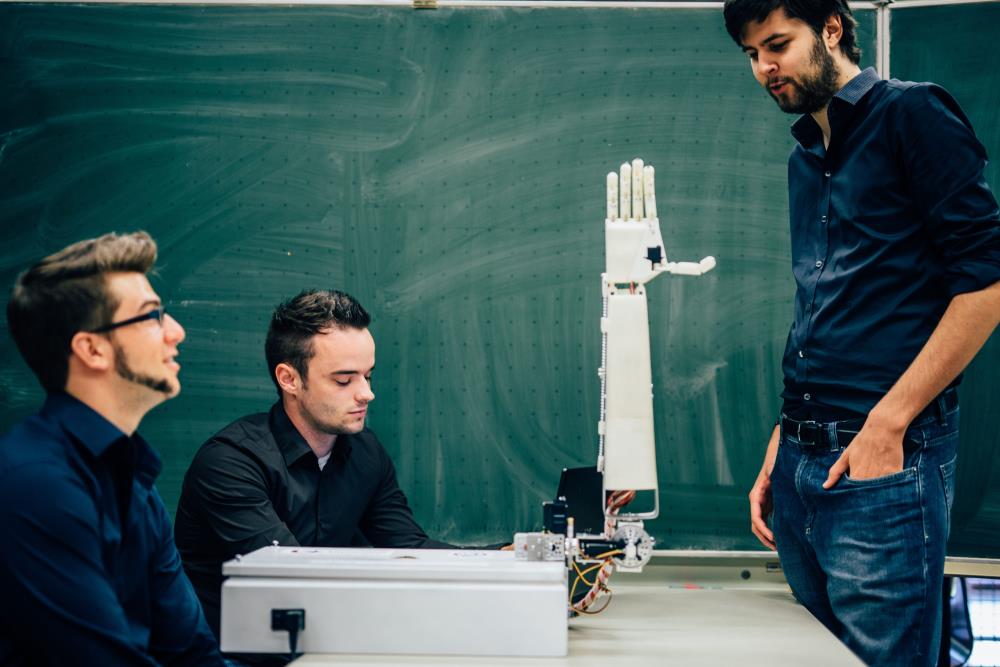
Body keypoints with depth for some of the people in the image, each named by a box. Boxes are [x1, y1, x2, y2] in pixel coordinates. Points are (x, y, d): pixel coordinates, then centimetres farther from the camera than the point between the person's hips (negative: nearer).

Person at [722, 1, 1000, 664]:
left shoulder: (912, 115, -4)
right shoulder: (806, 157, 19)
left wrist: (888, 422, -16)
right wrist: (780, 449, 15)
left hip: (884, 463, -8)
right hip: (803, 462, 8)